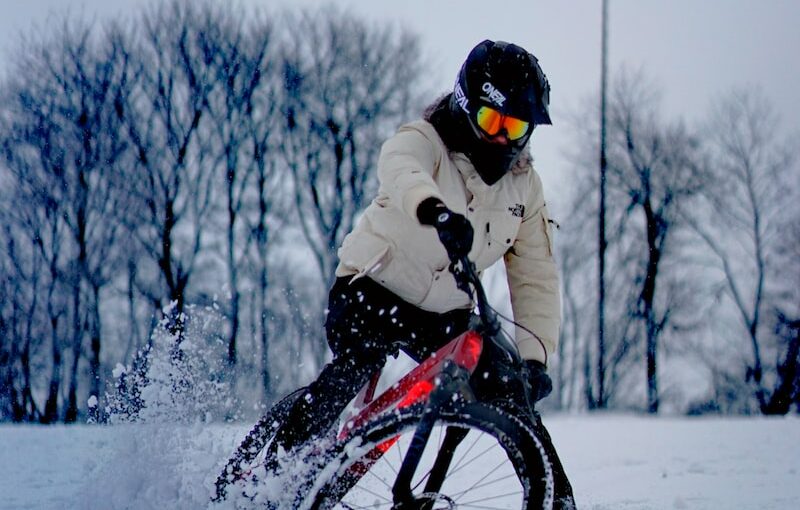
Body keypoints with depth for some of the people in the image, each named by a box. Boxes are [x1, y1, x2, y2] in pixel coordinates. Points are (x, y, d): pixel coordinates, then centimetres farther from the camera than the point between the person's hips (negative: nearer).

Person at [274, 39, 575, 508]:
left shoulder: (525, 187, 1)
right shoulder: (425, 142, -14)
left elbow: (537, 278, -1)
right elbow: (400, 169, -41)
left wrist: (535, 357, -16)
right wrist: (435, 210, -64)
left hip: (445, 314, 5)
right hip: (373, 289, -5)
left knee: (512, 398, -6)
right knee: (358, 361, -32)